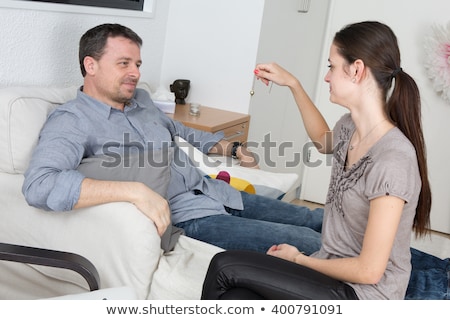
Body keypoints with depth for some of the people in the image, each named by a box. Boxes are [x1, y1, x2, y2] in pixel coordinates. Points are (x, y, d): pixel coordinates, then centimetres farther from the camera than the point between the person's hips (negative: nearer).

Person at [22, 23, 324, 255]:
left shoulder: (141, 99, 14)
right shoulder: (71, 120, -12)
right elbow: (39, 186, -30)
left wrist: (231, 148, 19)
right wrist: (137, 191, -37)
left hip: (216, 193, 9)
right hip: (183, 218, -9)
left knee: (316, 219, 8)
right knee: (309, 243, -14)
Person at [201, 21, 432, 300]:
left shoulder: (392, 160, -25)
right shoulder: (350, 125, 0)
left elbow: (369, 271, -21)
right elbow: (324, 140, 28)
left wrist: (299, 259, -7)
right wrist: (293, 84, 17)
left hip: (362, 293, -7)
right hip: (330, 271, 7)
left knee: (226, 266, -16)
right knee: (233, 297, -18)